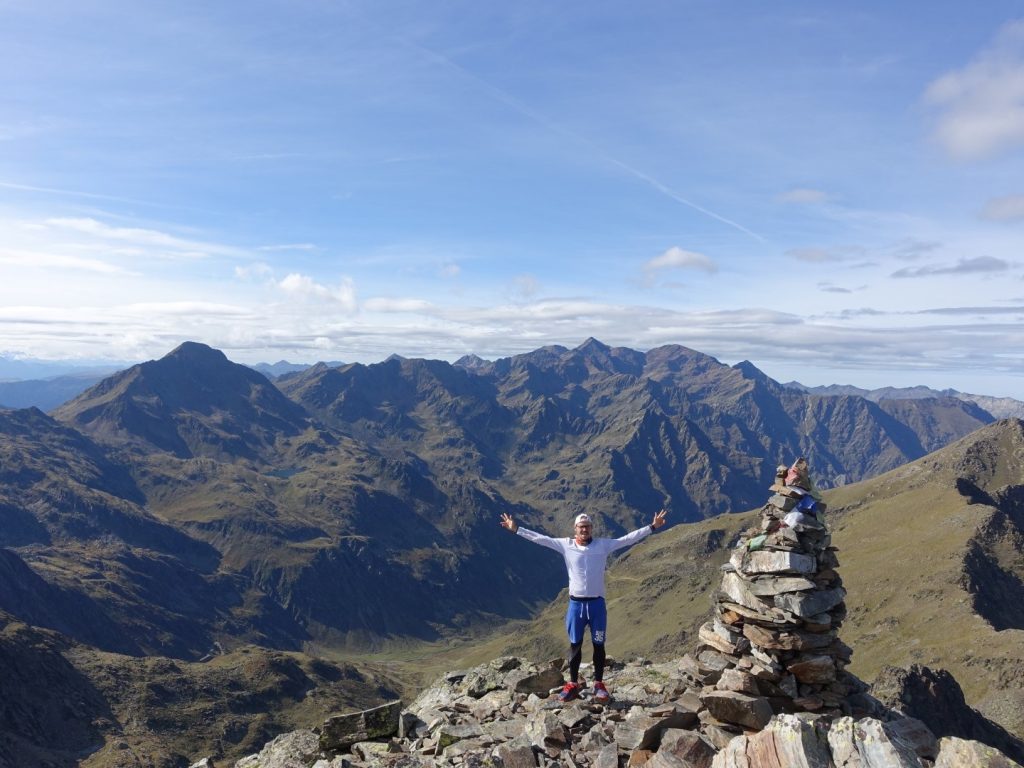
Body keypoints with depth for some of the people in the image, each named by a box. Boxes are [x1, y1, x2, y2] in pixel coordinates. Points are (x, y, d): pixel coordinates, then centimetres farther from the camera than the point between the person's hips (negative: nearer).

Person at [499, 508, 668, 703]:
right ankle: (573, 683, 23)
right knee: (575, 645, 10)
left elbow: (629, 538, -5)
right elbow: (540, 538, -2)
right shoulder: (566, 545, -2)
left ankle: (599, 684, 21)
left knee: (598, 645, 8)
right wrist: (516, 529, -4)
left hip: (597, 603, 0)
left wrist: (652, 527, -10)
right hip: (576, 603, 1)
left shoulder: (603, 545, -3)